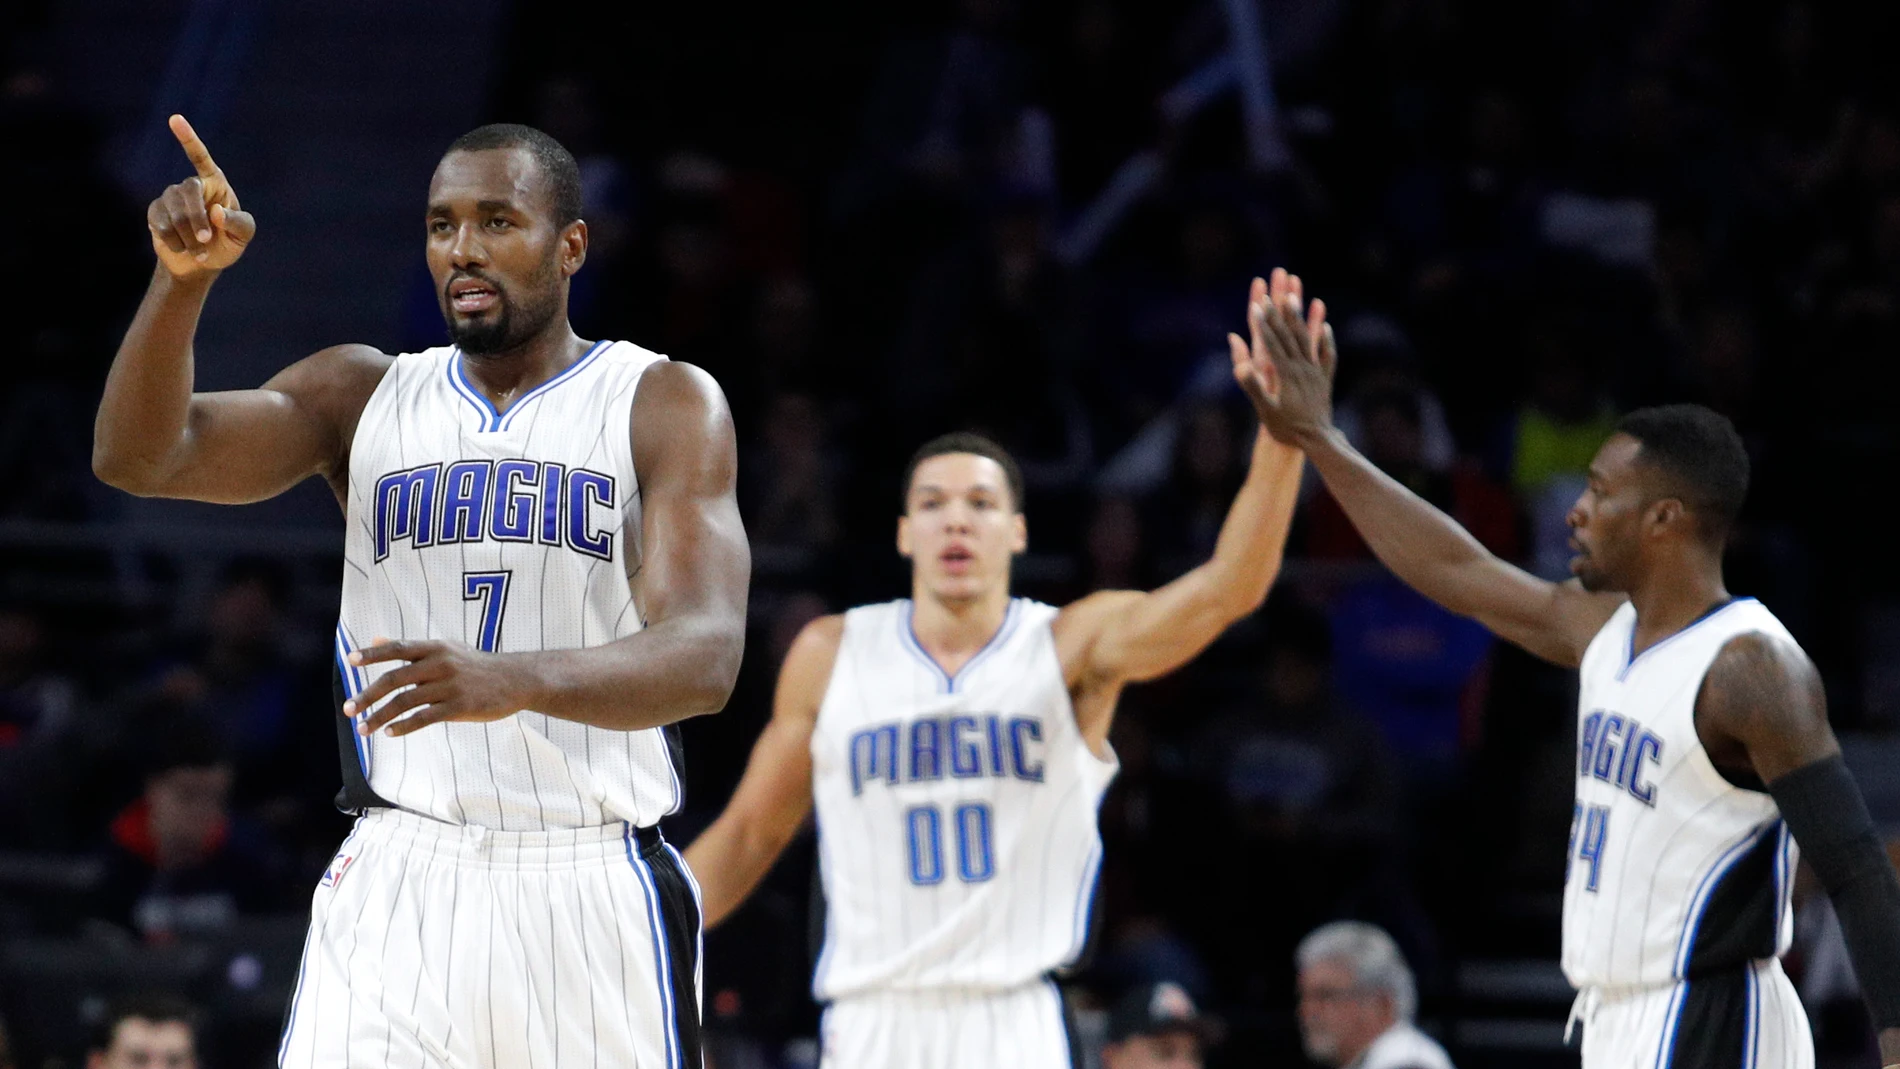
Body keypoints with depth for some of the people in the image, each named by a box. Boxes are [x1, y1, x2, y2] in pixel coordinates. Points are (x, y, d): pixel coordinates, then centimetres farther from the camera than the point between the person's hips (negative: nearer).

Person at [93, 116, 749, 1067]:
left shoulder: (665, 406, 2)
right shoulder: (361, 397, 11)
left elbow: (704, 658, -12)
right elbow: (136, 456, -2)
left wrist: (516, 680, -32)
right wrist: (184, 278, -21)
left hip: (594, 882, -1)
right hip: (397, 882, 1)